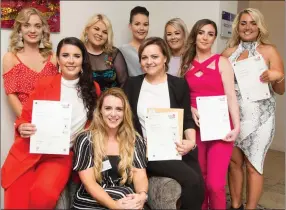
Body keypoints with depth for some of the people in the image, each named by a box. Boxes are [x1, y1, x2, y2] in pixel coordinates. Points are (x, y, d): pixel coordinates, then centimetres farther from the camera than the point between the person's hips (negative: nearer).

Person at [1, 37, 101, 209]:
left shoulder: (93, 88, 5)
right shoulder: (44, 84, 2)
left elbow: (94, 123, 15)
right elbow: (25, 117, 7)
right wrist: (22, 128, -15)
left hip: (62, 155, 0)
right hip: (31, 151, 0)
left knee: (43, 194, -26)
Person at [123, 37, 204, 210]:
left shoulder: (179, 84, 9)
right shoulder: (132, 84, 9)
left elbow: (187, 119, 6)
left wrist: (191, 141, -12)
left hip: (177, 148, 2)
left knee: (199, 184, -21)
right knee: (192, 180, -22)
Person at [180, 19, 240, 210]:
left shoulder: (222, 62, 2)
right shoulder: (186, 64, 11)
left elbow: (231, 96, -5)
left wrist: (236, 126, -15)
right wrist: (190, 109, -8)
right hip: (195, 127, 3)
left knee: (215, 183, -9)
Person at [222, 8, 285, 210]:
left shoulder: (269, 51, -2)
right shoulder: (229, 52, 5)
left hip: (259, 118, -2)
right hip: (232, 116, 3)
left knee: (253, 165, 3)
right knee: (234, 161, 10)